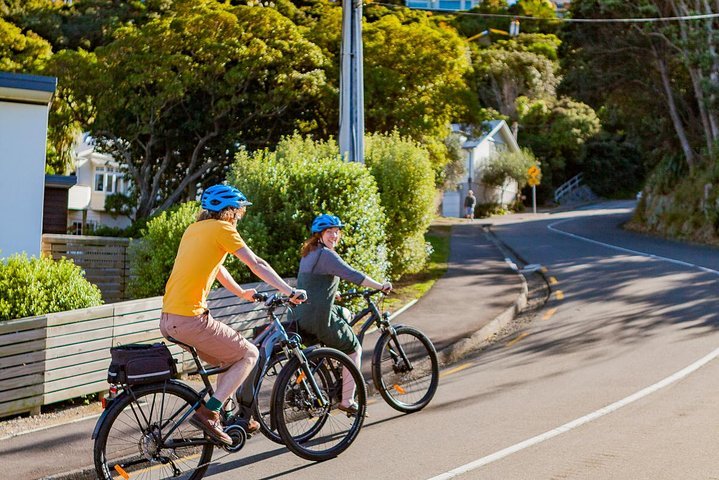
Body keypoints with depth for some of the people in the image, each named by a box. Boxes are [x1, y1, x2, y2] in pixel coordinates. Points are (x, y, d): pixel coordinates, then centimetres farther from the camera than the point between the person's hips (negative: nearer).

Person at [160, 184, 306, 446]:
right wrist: (291, 292, 1)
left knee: (228, 357, 23)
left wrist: (243, 293, 42)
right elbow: (257, 265, -5)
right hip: (190, 319, -9)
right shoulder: (222, 228, -5)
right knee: (249, 354, 3)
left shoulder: (193, 229, 20)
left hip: (168, 319, 9)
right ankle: (207, 413, -5)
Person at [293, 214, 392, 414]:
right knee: (354, 350, 8)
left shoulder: (308, 254, 16)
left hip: (302, 318, 9)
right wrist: (381, 286, -17)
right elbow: (353, 275, -23)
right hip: (320, 321, -9)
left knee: (345, 314, 32)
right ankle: (347, 401, 7)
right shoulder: (326, 254, -14)